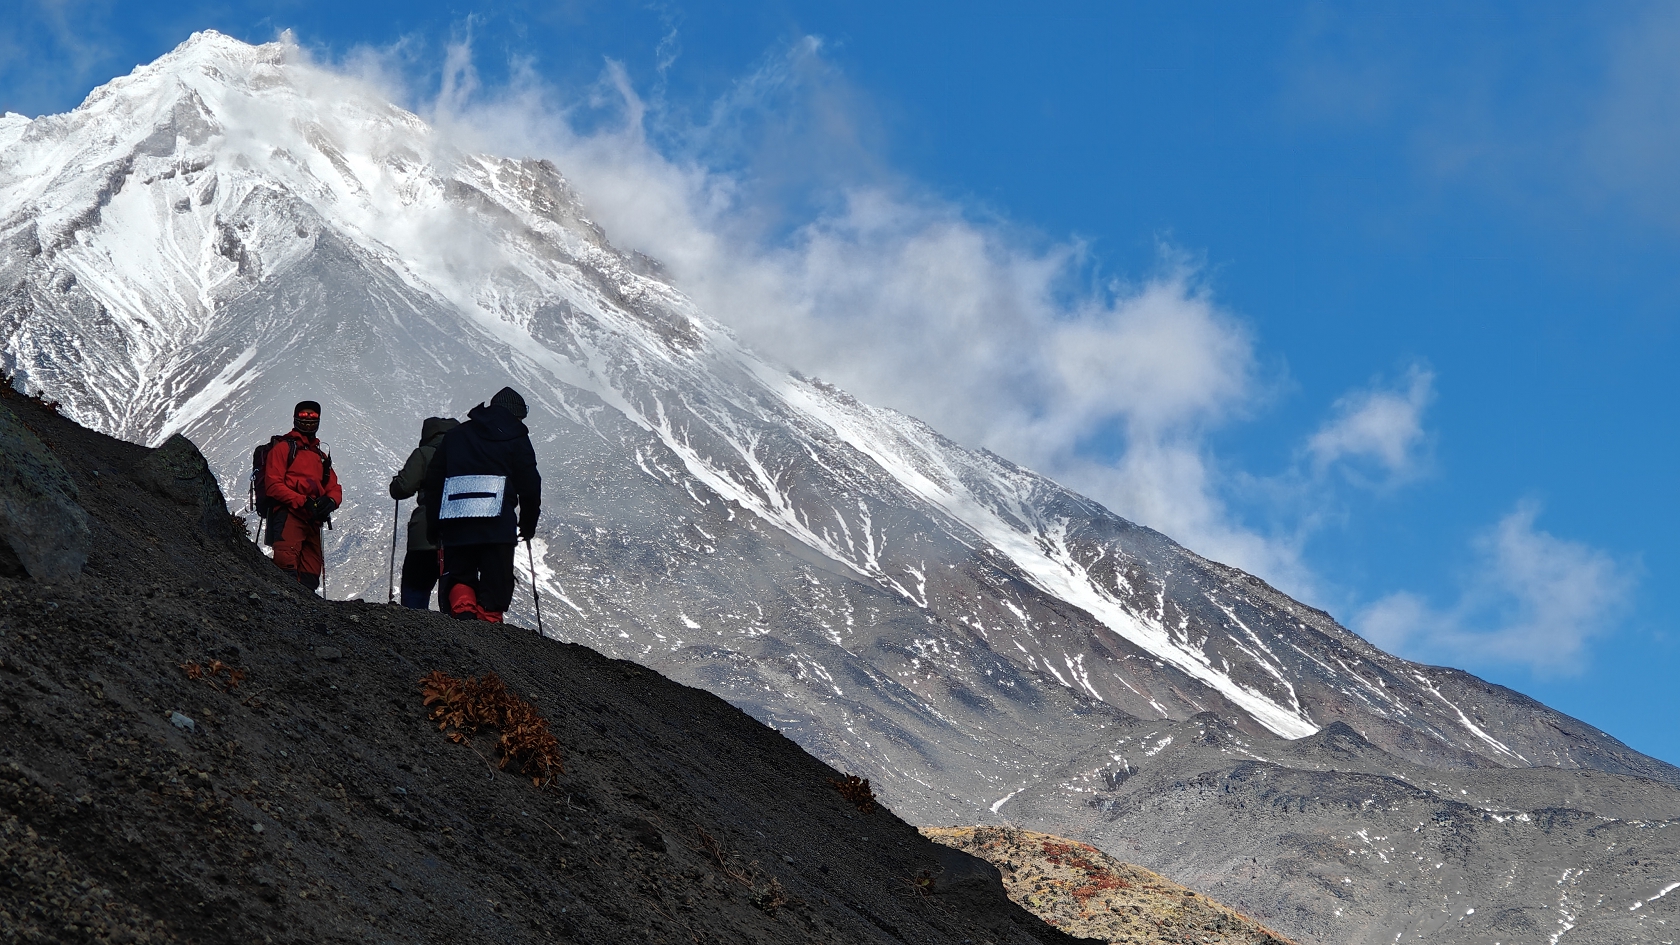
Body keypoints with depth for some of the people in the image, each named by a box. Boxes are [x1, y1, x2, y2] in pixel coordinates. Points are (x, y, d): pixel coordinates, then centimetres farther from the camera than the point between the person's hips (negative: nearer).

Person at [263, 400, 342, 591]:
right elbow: (273, 485, -5)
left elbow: (334, 488, 20)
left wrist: (330, 501, -6)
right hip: (288, 514, -7)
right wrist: (303, 502, -16)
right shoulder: (283, 448, 7)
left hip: (312, 520, 7)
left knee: (310, 575, 2)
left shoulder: (321, 456, 28)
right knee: (287, 563, -23)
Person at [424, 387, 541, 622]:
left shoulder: (454, 436, 21)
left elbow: (433, 481, 18)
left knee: (458, 577, 11)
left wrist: (433, 527, 20)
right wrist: (528, 523, 18)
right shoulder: (515, 437, 10)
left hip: (454, 525, 3)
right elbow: (529, 484, 6)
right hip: (497, 525, -3)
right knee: (494, 585, 3)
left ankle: (462, 607, -18)